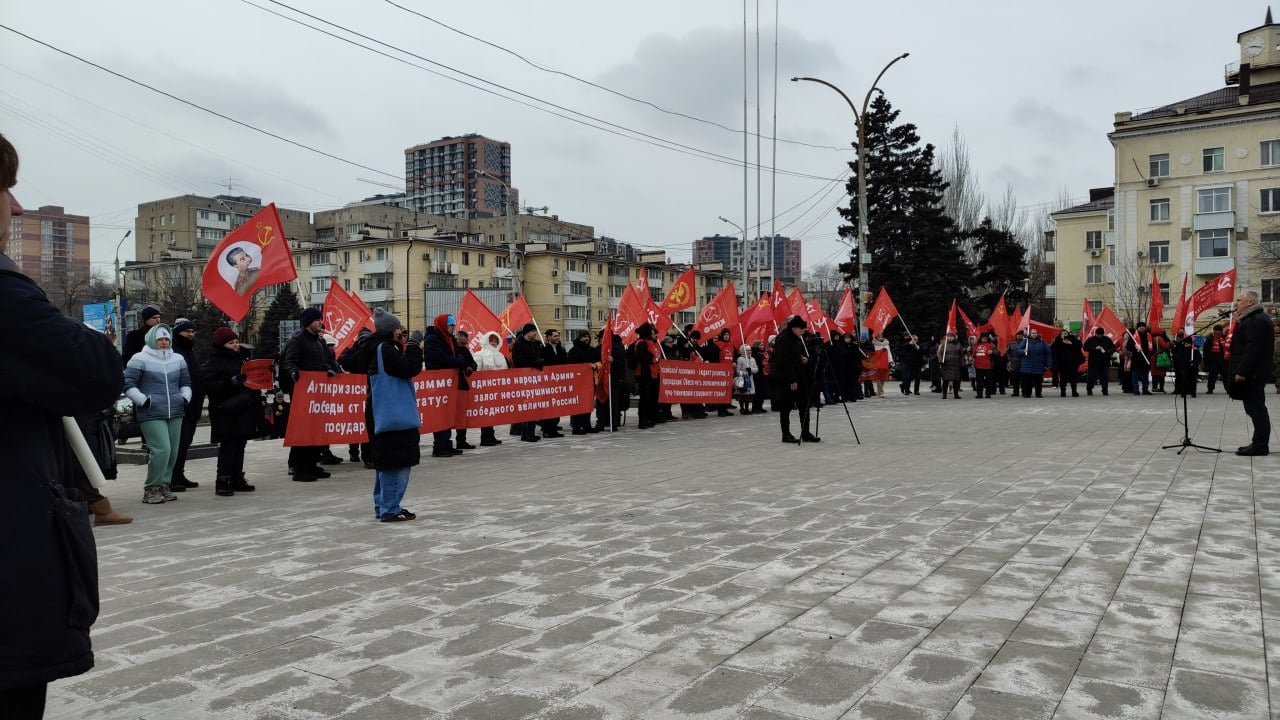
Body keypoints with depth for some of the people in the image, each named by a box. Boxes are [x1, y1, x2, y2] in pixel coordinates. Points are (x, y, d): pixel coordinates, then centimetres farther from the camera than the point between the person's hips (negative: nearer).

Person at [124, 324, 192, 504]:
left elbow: (186, 382, 26)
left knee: (172, 451, 7)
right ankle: (152, 488, -3)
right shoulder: (140, 359, -1)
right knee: (161, 449, -15)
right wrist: (142, 400, -11)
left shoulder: (178, 359, 16)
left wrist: (185, 397, 10)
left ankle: (164, 484, 20)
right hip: (151, 415, -6)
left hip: (175, 413, 6)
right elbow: (128, 384, -2)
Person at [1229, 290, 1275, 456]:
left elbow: (1253, 349, -24)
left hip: (1252, 374, -11)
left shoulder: (1258, 321, -16)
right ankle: (1259, 443, 18)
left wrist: (1242, 372, -25)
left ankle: (1260, 445, -3)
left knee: (1256, 408, -6)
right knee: (1256, 409, 13)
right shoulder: (1252, 319, 18)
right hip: (1250, 374, 11)